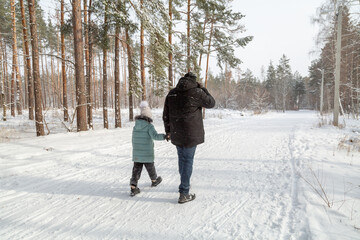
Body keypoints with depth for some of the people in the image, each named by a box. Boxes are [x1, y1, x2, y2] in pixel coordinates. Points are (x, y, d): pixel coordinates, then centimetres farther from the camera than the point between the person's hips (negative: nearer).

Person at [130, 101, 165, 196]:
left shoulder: (135, 127, 5)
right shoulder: (149, 126, -13)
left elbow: (134, 140, 13)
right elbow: (155, 136, -28)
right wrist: (165, 136, -28)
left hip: (136, 153, 4)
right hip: (147, 154, -4)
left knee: (136, 169, 6)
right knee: (150, 167, 16)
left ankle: (133, 187, 0)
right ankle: (154, 180, 38)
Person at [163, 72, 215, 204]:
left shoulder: (171, 94, 6)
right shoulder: (196, 93, -11)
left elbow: (166, 115, 10)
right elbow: (211, 103, 4)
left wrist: (168, 131, 21)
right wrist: (202, 89, 12)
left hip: (176, 134, 5)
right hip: (191, 134, -5)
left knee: (182, 158, 21)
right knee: (187, 161, 2)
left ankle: (185, 184, 40)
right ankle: (184, 194, 6)